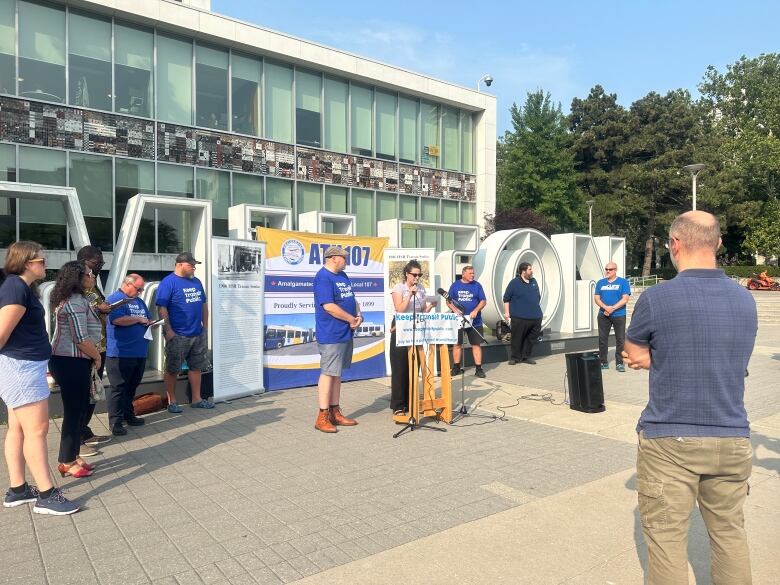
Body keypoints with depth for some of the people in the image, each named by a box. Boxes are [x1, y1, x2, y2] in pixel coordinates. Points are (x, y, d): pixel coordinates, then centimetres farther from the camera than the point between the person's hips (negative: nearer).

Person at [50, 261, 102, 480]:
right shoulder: (76, 302, -18)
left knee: (79, 408, 15)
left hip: (70, 361, 11)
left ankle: (72, 457, 23)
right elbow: (81, 339, -21)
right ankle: (67, 462, 7)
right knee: (74, 411, -3)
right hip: (71, 362, -11)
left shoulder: (71, 299, 16)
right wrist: (97, 357, -8)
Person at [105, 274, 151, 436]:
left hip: (139, 353, 8)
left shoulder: (139, 301, 20)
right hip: (120, 353, -8)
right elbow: (117, 320, -23)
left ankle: (128, 415, 27)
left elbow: (147, 319, 28)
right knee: (118, 388, -3)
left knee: (132, 386, 16)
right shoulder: (114, 299, -7)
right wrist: (139, 319, -12)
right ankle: (115, 422, 3)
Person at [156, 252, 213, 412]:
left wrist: (205, 326, 14)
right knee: (172, 369, 5)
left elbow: (204, 304, 18)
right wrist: (168, 330, -19)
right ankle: (172, 402, 16)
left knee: (196, 367, 13)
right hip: (177, 336, -7)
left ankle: (196, 399, 24)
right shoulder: (168, 282, -10)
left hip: (198, 334, 7)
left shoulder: (196, 281, 11)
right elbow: (162, 308, -15)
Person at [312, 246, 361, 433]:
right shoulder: (323, 277, -14)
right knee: (328, 373, -4)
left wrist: (359, 316, 0)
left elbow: (352, 298, 19)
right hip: (331, 335, -9)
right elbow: (328, 306, -22)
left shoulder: (342, 276, 15)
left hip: (345, 333, 9)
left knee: (337, 373, 13)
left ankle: (335, 412, 21)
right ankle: (322, 417, 3)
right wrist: (351, 319, -14)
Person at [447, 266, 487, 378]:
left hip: (475, 321, 0)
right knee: (457, 344, 7)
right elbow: (448, 301, 5)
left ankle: (479, 368, 7)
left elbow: (483, 301, 1)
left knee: (476, 344, 1)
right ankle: (456, 367, 18)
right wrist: (455, 310, -13)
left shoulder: (477, 285, 3)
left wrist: (476, 311, -15)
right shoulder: (455, 285, 4)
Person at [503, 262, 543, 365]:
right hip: (519, 317, -6)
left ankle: (526, 357, 20)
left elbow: (538, 296, 23)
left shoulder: (534, 281, 13)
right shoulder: (514, 282, -5)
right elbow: (506, 298, -3)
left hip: (535, 317, 6)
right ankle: (515, 358, 11)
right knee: (517, 338, -1)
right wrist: (507, 312, -6)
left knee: (531, 338, 9)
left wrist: (537, 310, 21)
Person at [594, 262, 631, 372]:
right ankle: (603, 362, 15)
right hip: (603, 315, 3)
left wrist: (613, 308, -17)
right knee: (602, 339, 5)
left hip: (619, 315, -3)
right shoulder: (600, 283, 11)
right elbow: (596, 298, 4)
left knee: (620, 339, -1)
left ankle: (619, 363, 7)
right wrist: (606, 307, -14)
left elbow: (625, 299, -7)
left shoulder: (623, 282, 2)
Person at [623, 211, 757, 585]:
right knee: (729, 532, 19)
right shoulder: (745, 300, 4)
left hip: (670, 440, -5)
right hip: (732, 438, 5)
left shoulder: (657, 298, -14)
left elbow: (634, 355, -1)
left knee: (666, 536, 6)